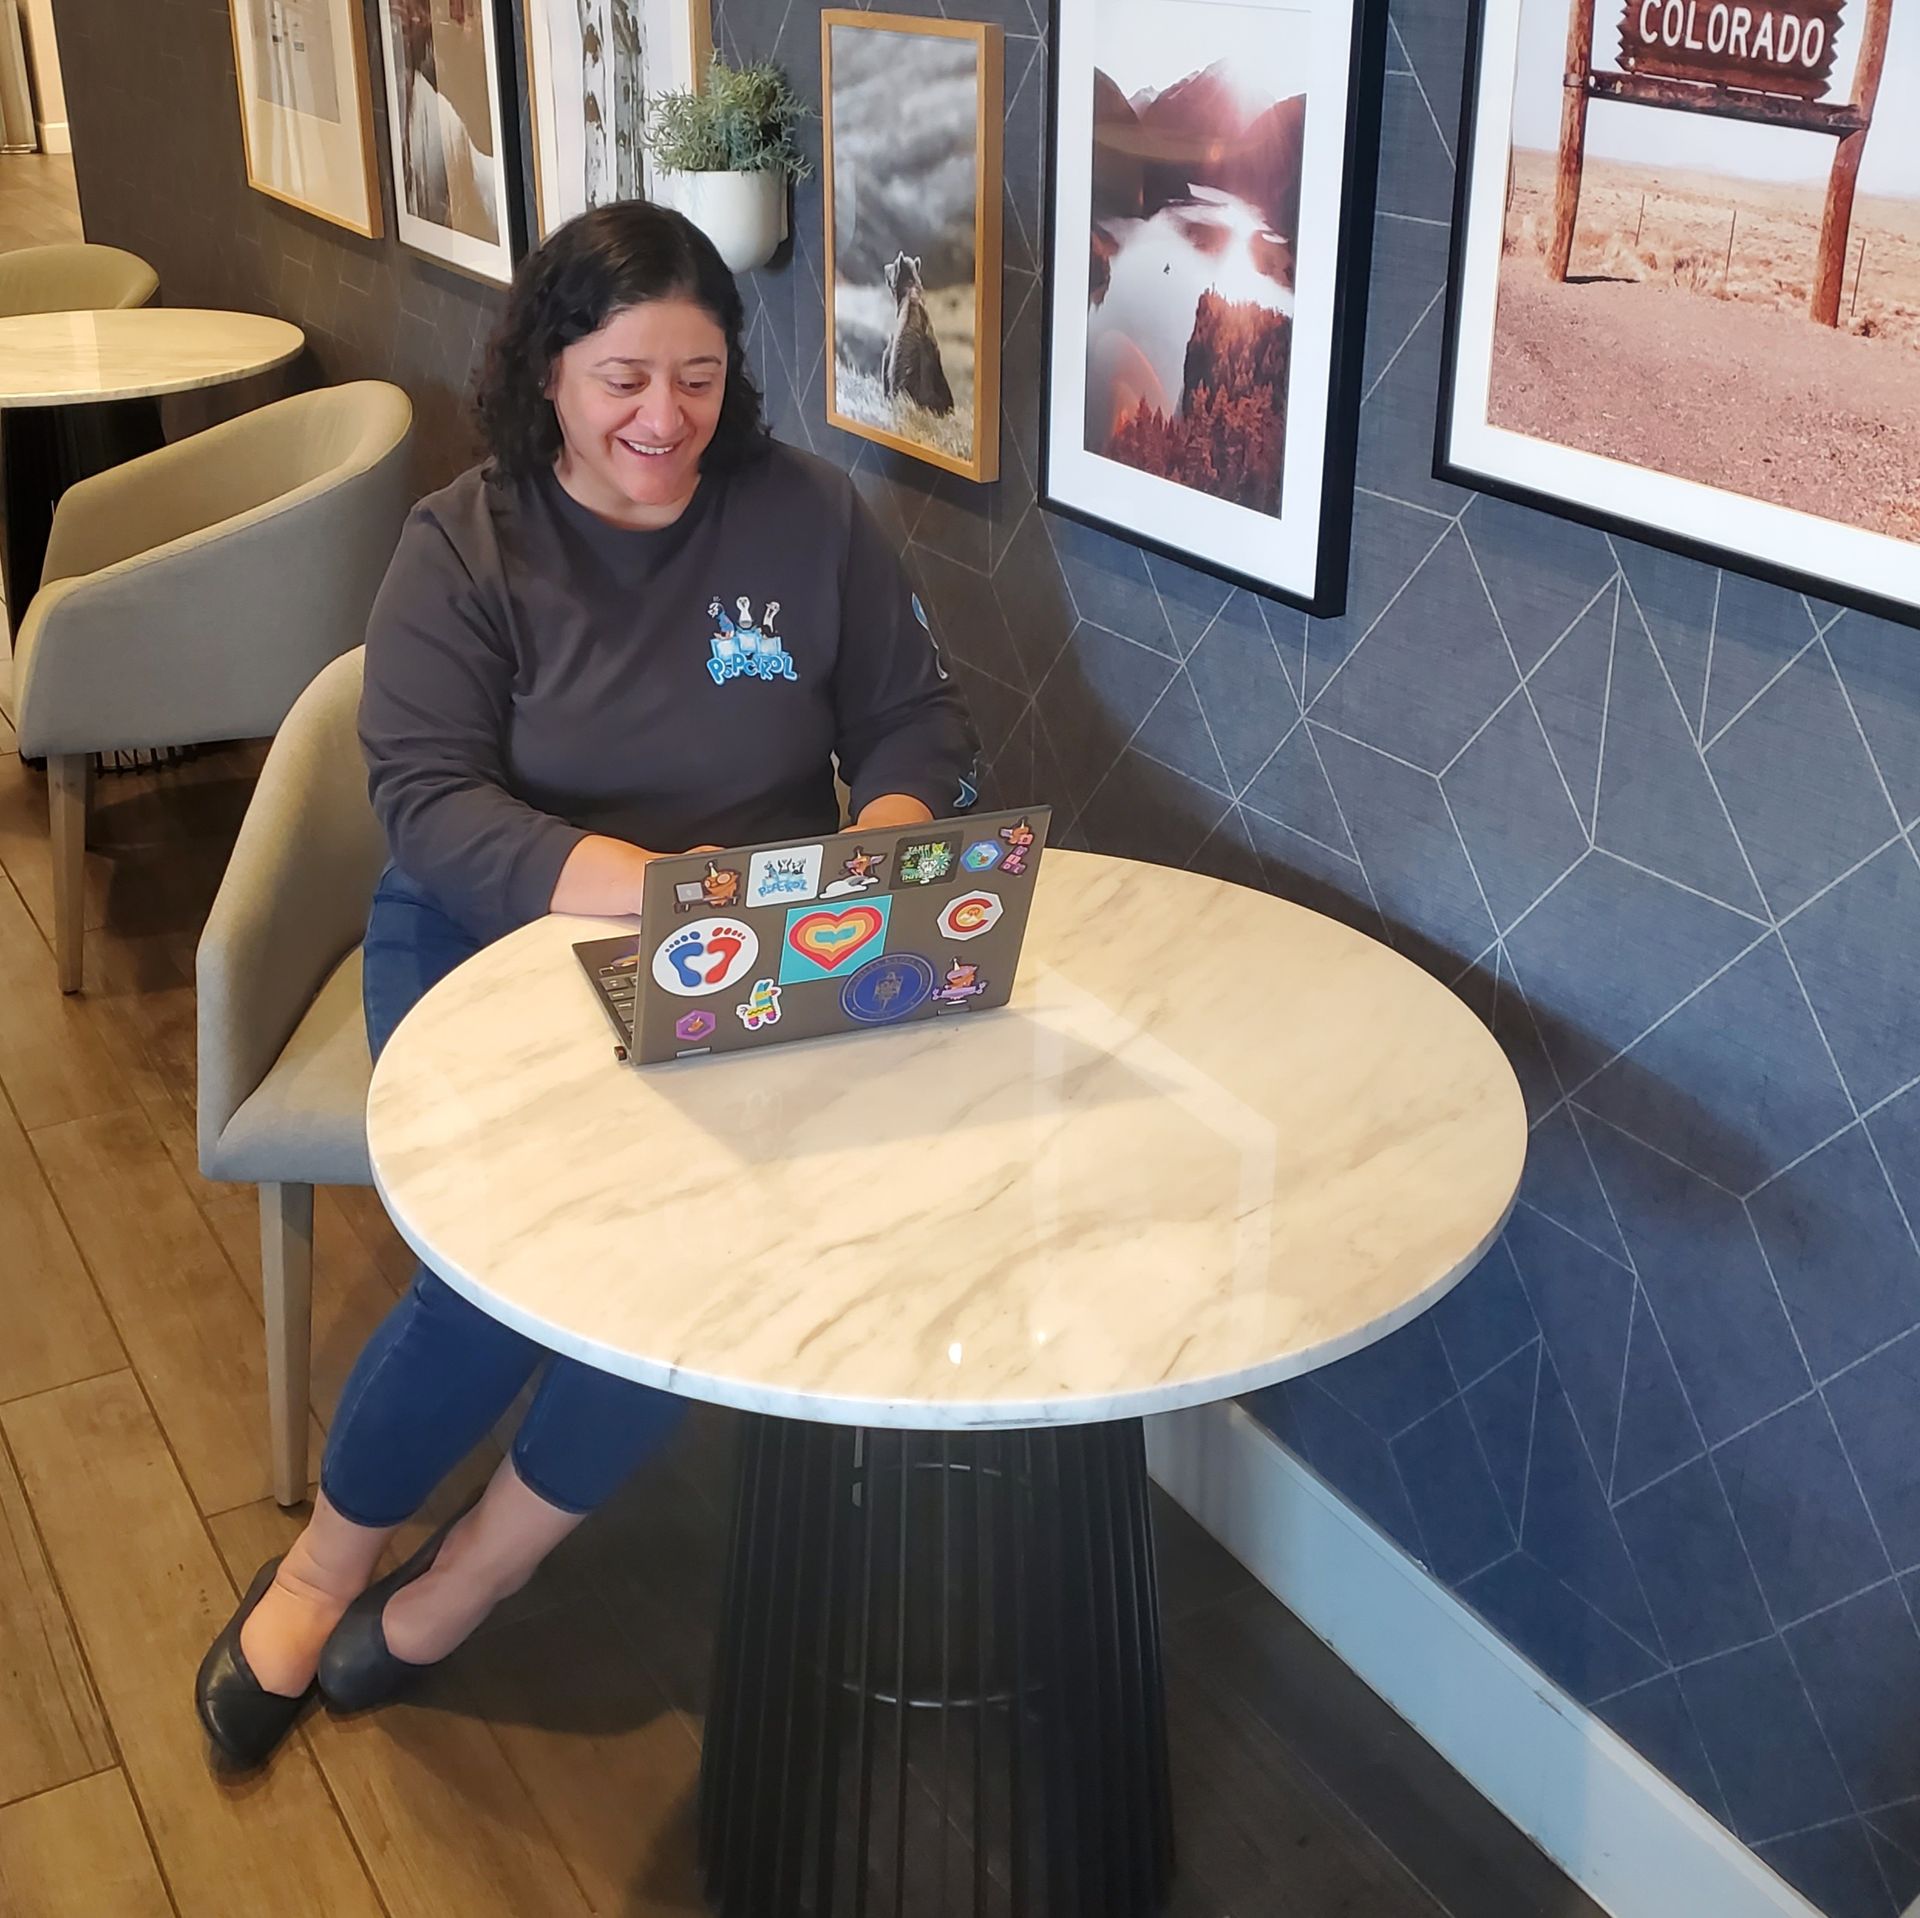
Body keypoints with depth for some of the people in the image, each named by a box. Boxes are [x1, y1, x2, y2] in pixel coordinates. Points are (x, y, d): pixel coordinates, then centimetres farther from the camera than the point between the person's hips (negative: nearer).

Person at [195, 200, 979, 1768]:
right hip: (492, 934, -1)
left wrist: (882, 843, -18)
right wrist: (637, 879, -31)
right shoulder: (463, 545, -3)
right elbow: (427, 798, -14)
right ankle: (329, 1563, 1)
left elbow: (919, 724, 6)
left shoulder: (808, 516, 2)